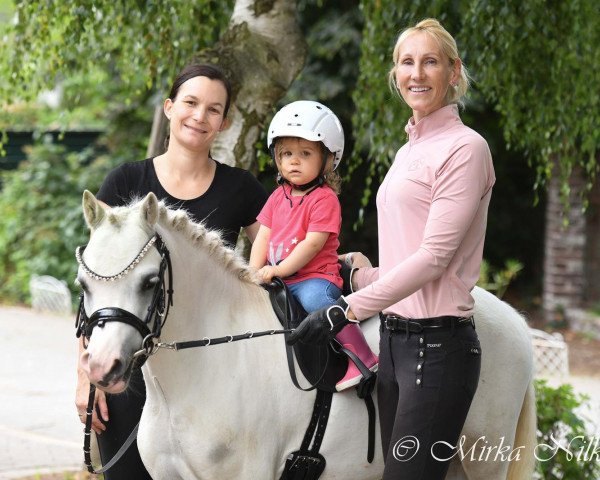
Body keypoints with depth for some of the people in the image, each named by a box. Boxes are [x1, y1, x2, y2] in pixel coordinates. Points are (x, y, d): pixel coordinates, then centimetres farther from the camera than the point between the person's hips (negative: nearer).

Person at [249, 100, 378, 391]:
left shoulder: (325, 198, -7)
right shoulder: (279, 196, 16)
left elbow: (312, 243, -15)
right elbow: (263, 237, 12)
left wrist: (277, 270, -19)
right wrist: (255, 273, -4)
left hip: (315, 277, -8)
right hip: (278, 281, 8)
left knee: (314, 299, -36)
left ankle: (361, 357, -33)